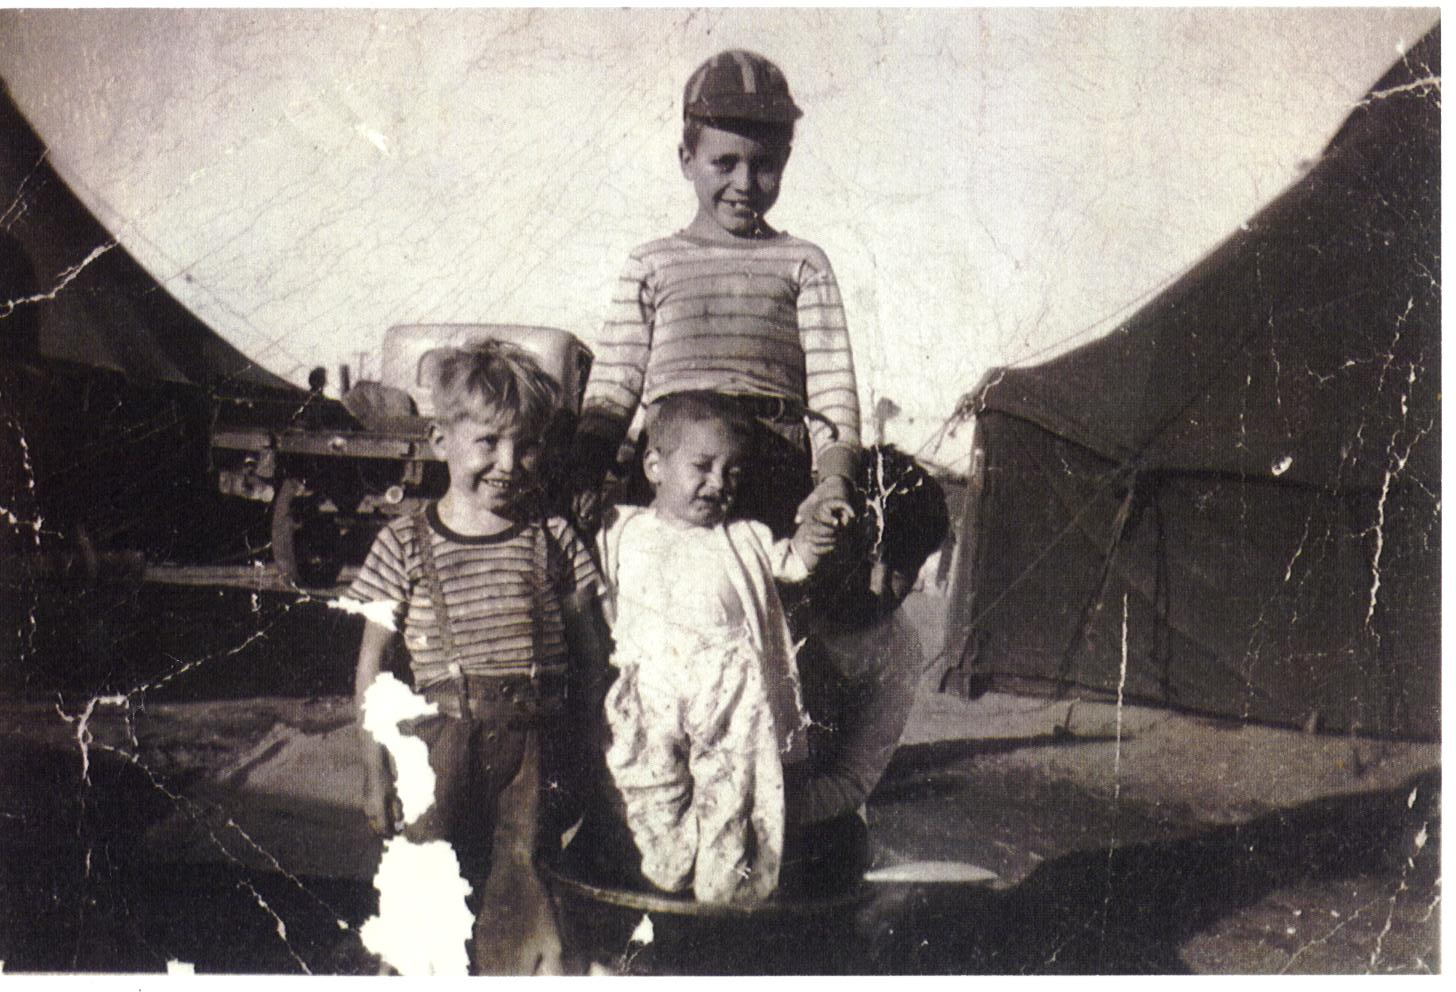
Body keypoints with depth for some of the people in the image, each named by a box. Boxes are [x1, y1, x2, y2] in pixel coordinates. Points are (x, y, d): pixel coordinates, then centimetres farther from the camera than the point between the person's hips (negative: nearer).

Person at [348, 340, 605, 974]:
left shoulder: (553, 541, 4)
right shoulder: (405, 545, 1)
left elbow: (587, 652, 10)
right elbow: (372, 662, 7)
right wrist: (376, 773, 5)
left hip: (535, 747, 1)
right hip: (443, 743, 0)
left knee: (521, 900, 1)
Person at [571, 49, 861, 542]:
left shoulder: (802, 263, 15)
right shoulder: (651, 265, 16)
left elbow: (832, 381, 4)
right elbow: (611, 386, 11)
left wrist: (834, 480, -10)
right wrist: (585, 478, -3)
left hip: (776, 487, 0)